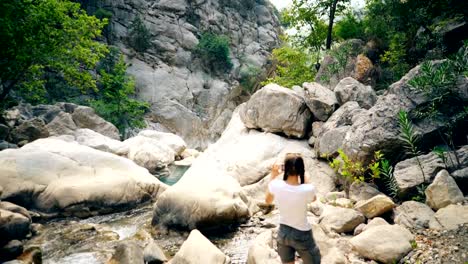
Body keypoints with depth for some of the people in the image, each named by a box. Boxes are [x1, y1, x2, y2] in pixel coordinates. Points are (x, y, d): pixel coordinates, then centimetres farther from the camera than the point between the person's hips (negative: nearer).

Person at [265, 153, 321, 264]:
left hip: (283, 233, 4)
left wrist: (273, 176, 7)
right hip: (302, 235, -4)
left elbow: (268, 201, 5)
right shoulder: (308, 189, -27)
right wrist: (303, 177, 2)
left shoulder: (276, 185, -19)